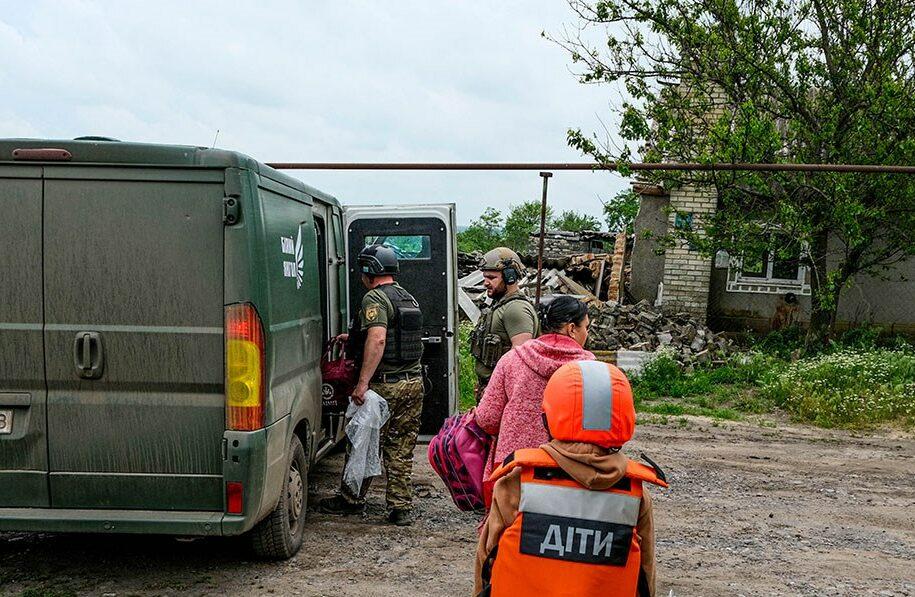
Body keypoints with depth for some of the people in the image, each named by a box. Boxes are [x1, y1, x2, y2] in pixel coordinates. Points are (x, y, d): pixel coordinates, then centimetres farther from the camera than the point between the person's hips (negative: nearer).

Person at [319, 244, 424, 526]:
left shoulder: (375, 299, -11)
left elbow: (377, 339, -25)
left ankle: (352, 499, 21)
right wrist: (353, 338, 37)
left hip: (384, 385, -7)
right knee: (401, 450, 10)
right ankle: (401, 507, 10)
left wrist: (363, 382, -26)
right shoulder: (408, 298, 16)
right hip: (413, 381, 7)